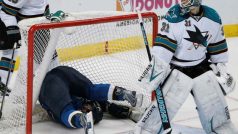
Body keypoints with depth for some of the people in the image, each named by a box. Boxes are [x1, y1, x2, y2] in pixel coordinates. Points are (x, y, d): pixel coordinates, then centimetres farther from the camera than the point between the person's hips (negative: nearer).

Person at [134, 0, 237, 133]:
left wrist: (222, 68, 11)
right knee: (164, 105, -9)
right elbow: (163, 43, -20)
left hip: (202, 68, 4)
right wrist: (157, 66, -28)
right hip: (177, 69, -3)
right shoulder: (174, 16, -16)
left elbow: (218, 46, 9)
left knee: (215, 106, 9)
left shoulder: (213, 17, -2)